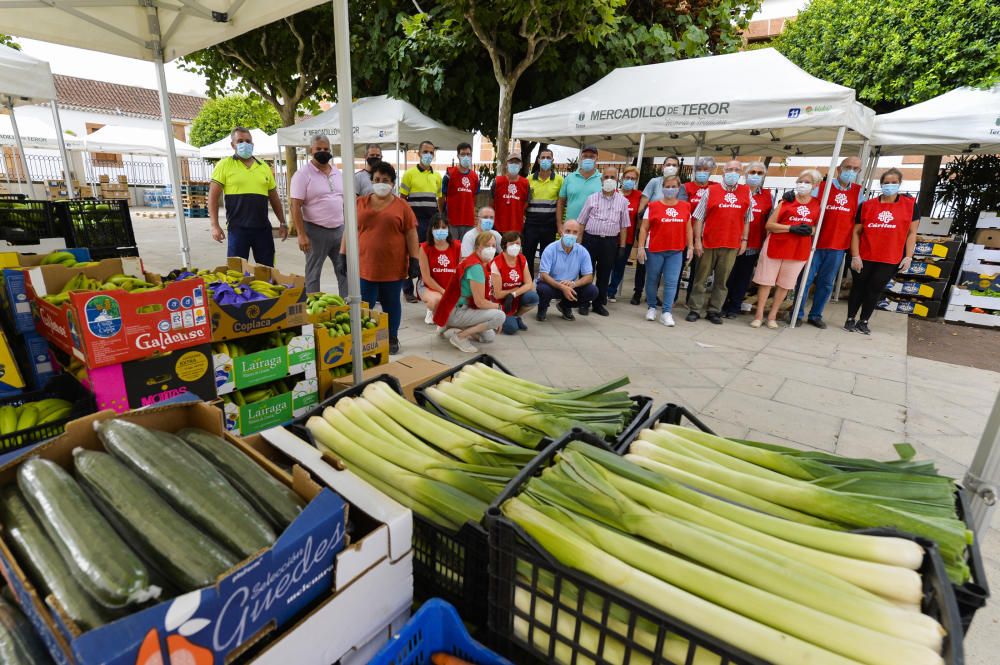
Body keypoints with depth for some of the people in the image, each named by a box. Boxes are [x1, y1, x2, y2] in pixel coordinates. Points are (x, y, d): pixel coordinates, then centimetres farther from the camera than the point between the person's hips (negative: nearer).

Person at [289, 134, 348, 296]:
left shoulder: (338, 173, 11)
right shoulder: (302, 174, -6)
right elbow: (296, 207, -11)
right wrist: (301, 235, -17)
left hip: (340, 229, 5)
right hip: (316, 231, -5)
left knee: (345, 270, 9)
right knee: (313, 274, 5)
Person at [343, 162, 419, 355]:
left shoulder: (401, 206, 0)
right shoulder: (360, 203, 7)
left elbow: (411, 234, -1)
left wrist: (415, 260, -6)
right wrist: (343, 255, 6)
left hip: (393, 267, -1)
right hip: (364, 266, 2)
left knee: (391, 304, 10)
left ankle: (392, 339, 23)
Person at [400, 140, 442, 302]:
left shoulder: (437, 176, 13)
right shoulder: (410, 173, 0)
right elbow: (402, 199, -1)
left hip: (432, 222, 4)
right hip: (414, 222, -4)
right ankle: (408, 291, 10)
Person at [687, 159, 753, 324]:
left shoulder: (746, 192, 8)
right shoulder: (710, 191, 2)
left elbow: (747, 219, 11)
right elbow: (699, 218, 0)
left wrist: (744, 240, 6)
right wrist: (697, 240, -5)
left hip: (732, 244, 2)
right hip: (708, 242, -1)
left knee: (721, 280, 6)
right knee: (701, 277, 5)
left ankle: (714, 311, 16)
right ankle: (695, 309, 13)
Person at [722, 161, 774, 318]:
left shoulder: (768, 196, 9)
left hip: (754, 245, 2)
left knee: (744, 277, 9)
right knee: (727, 276, 4)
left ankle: (735, 307, 20)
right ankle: (722, 305, 16)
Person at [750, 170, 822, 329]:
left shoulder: (818, 205, 8)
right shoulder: (787, 201, 2)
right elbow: (769, 224, -5)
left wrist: (810, 230, -6)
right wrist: (791, 228, -17)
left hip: (799, 250, 2)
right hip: (776, 246, -2)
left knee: (785, 284, 7)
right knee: (766, 281, 0)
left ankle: (772, 316, 18)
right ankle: (759, 315, 8)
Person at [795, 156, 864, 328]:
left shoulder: (858, 192, 10)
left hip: (838, 246, 4)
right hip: (815, 242, -3)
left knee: (826, 283, 9)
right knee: (806, 279, -1)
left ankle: (816, 314, 20)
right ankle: (797, 314, 8)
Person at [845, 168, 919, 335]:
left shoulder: (910, 204, 3)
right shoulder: (867, 205, 1)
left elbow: (911, 233, 3)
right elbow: (856, 232, 1)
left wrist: (908, 257, -4)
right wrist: (855, 256, -7)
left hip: (890, 260, 0)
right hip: (864, 258, 0)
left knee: (875, 290, 6)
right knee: (858, 287, 9)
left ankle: (863, 321, 17)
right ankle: (850, 319, 19)